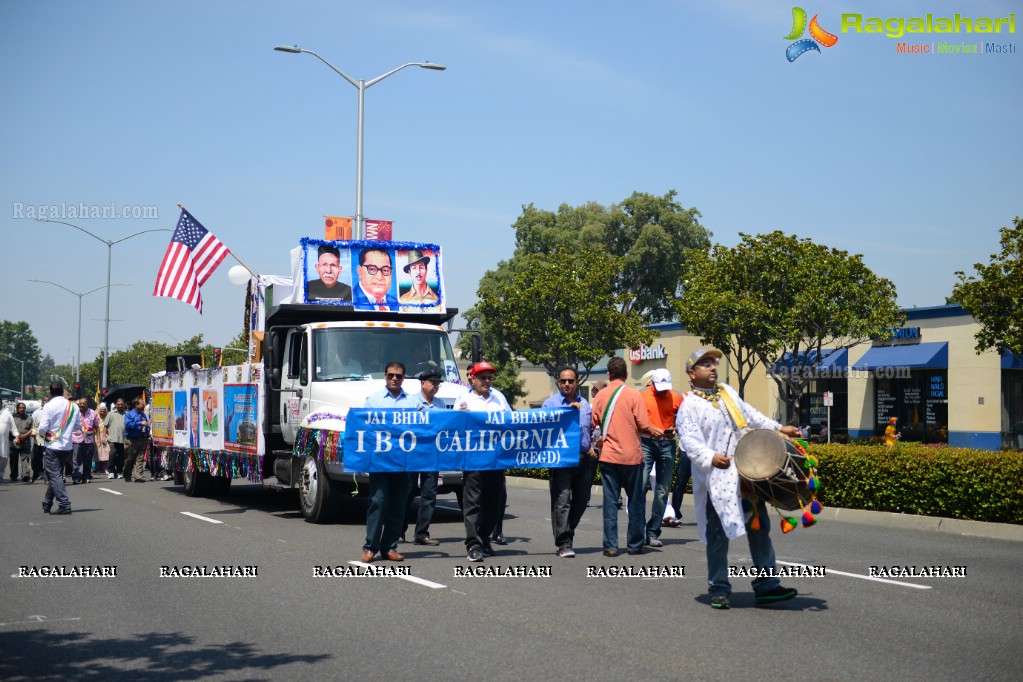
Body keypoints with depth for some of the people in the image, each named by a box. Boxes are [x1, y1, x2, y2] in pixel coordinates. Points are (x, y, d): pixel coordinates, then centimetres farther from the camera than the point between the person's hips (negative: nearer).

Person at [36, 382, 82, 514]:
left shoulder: (49, 406, -12)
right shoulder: (73, 406, 2)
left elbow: (43, 428, -15)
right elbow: (79, 426, 7)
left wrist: (43, 434, 7)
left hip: (52, 446, -5)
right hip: (67, 446, 6)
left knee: (54, 476, -4)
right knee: (56, 475, 17)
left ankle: (64, 504, -15)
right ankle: (47, 504, 26)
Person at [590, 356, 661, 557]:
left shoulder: (600, 395, 1)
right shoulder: (633, 394, -7)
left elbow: (594, 424, 3)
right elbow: (643, 425, -10)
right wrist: (653, 430, 10)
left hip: (608, 456, 2)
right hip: (631, 455, -2)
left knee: (610, 501, 5)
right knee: (636, 501, 10)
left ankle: (610, 546, 2)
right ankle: (635, 544, 13)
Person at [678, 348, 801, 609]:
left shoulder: (727, 391, 16)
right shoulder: (689, 406, -7)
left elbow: (750, 415, 28)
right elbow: (691, 443, -19)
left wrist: (778, 428, 24)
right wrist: (711, 458, -35)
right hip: (717, 481, -7)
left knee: (759, 529, 7)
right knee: (719, 536, -1)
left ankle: (766, 585, 14)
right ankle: (719, 589, 12)